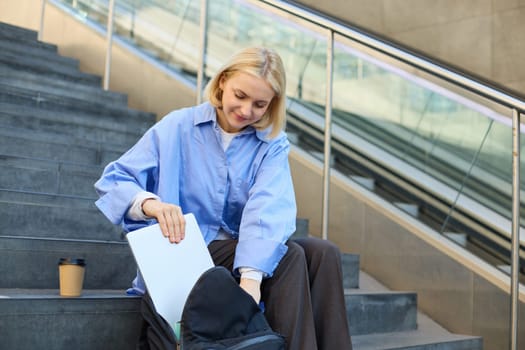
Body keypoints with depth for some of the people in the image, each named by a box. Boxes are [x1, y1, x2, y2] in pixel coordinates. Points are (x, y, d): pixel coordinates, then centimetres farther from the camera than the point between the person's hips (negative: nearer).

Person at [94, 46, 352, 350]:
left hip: (245, 256, 4)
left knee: (324, 254, -20)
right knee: (290, 257, -25)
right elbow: (113, 179, -8)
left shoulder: (272, 145, 1)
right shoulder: (178, 126, -3)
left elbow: (268, 210, -19)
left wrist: (251, 276, -36)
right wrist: (150, 204, -32)